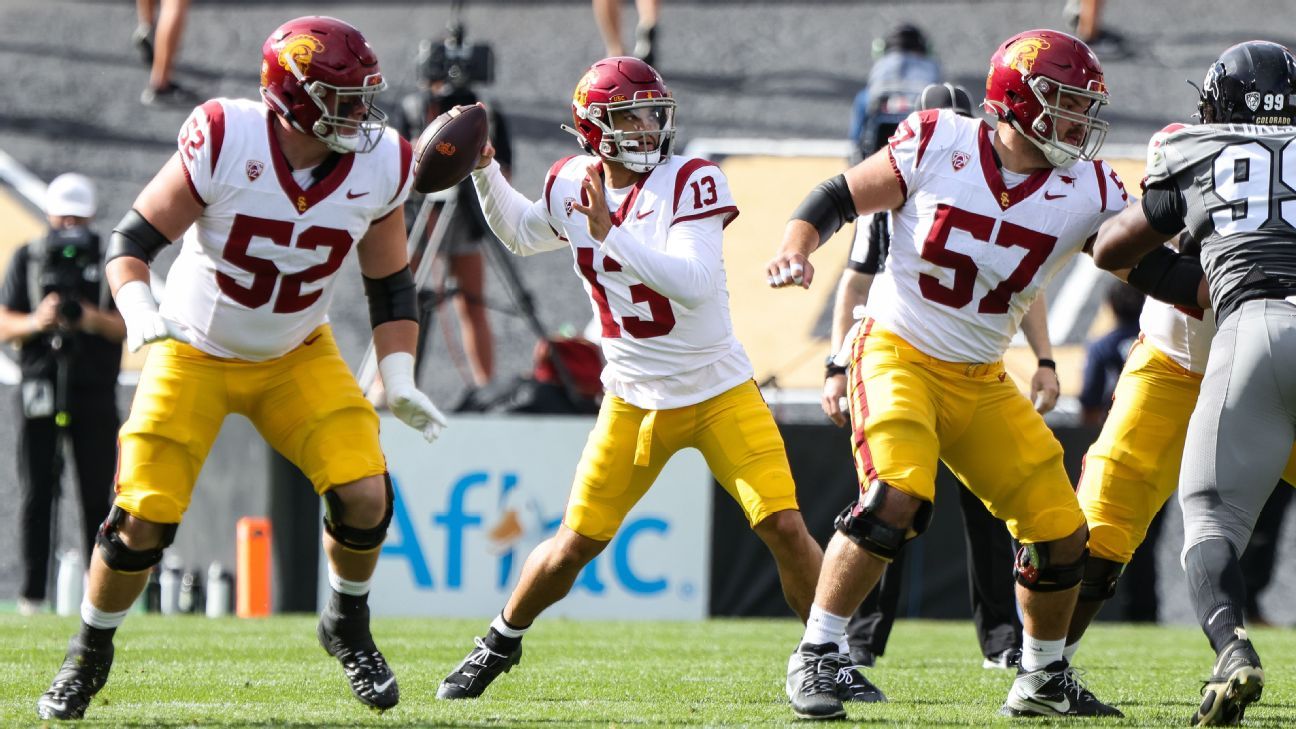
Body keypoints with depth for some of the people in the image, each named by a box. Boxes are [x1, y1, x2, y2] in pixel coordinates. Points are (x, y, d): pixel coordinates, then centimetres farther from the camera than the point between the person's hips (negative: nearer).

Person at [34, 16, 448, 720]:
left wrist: (399, 380, -11)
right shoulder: (225, 141, -26)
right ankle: (88, 655, 16)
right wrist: (138, 309, -36)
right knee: (143, 517, -11)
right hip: (193, 353, -3)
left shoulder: (378, 166, -14)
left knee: (365, 494, -15)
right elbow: (134, 237, -18)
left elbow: (389, 283, 0)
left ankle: (348, 628, 15)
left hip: (297, 357, 3)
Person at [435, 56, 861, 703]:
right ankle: (499, 644, 28)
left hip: (720, 393, -3)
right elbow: (520, 235, 22)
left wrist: (609, 232, -32)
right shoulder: (572, 186, -2)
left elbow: (694, 284, -30)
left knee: (784, 527, -13)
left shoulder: (690, 183, -16)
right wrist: (484, 170, 10)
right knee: (575, 545, 4)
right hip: (634, 401, 3)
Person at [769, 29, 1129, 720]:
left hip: (980, 382, 5)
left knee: (1060, 532, 3)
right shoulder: (938, 146, -13)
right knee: (895, 497, -29)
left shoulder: (1086, 191, -6)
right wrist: (795, 250, -20)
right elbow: (836, 198, -3)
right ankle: (815, 656, -16)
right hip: (899, 355, -5)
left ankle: (1043, 680, 27)